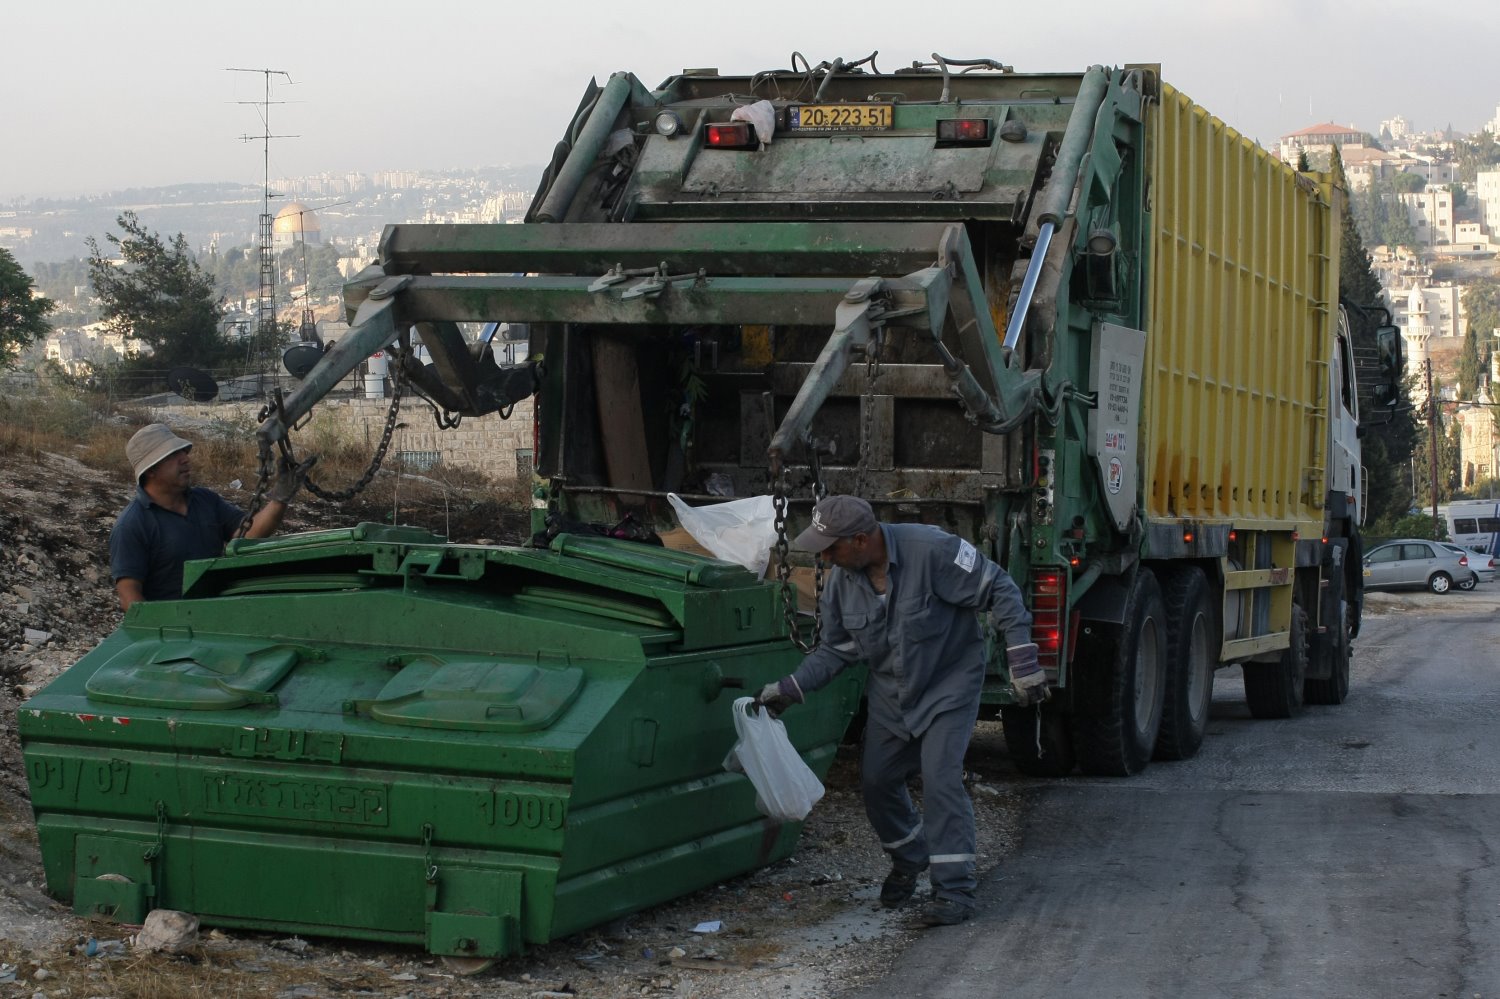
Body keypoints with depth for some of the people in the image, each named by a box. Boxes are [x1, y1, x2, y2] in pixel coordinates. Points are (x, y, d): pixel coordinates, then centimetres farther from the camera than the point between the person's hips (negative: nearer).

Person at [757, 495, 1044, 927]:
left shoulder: (931, 550, -29)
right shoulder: (841, 581, -10)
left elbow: (999, 590, -22)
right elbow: (837, 649, 3)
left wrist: (1022, 658, -24)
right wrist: (790, 687, -8)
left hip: (949, 683, -6)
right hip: (891, 692, 6)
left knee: (940, 777, -17)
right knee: (877, 780, 8)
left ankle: (955, 888, -8)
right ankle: (908, 859, 35)